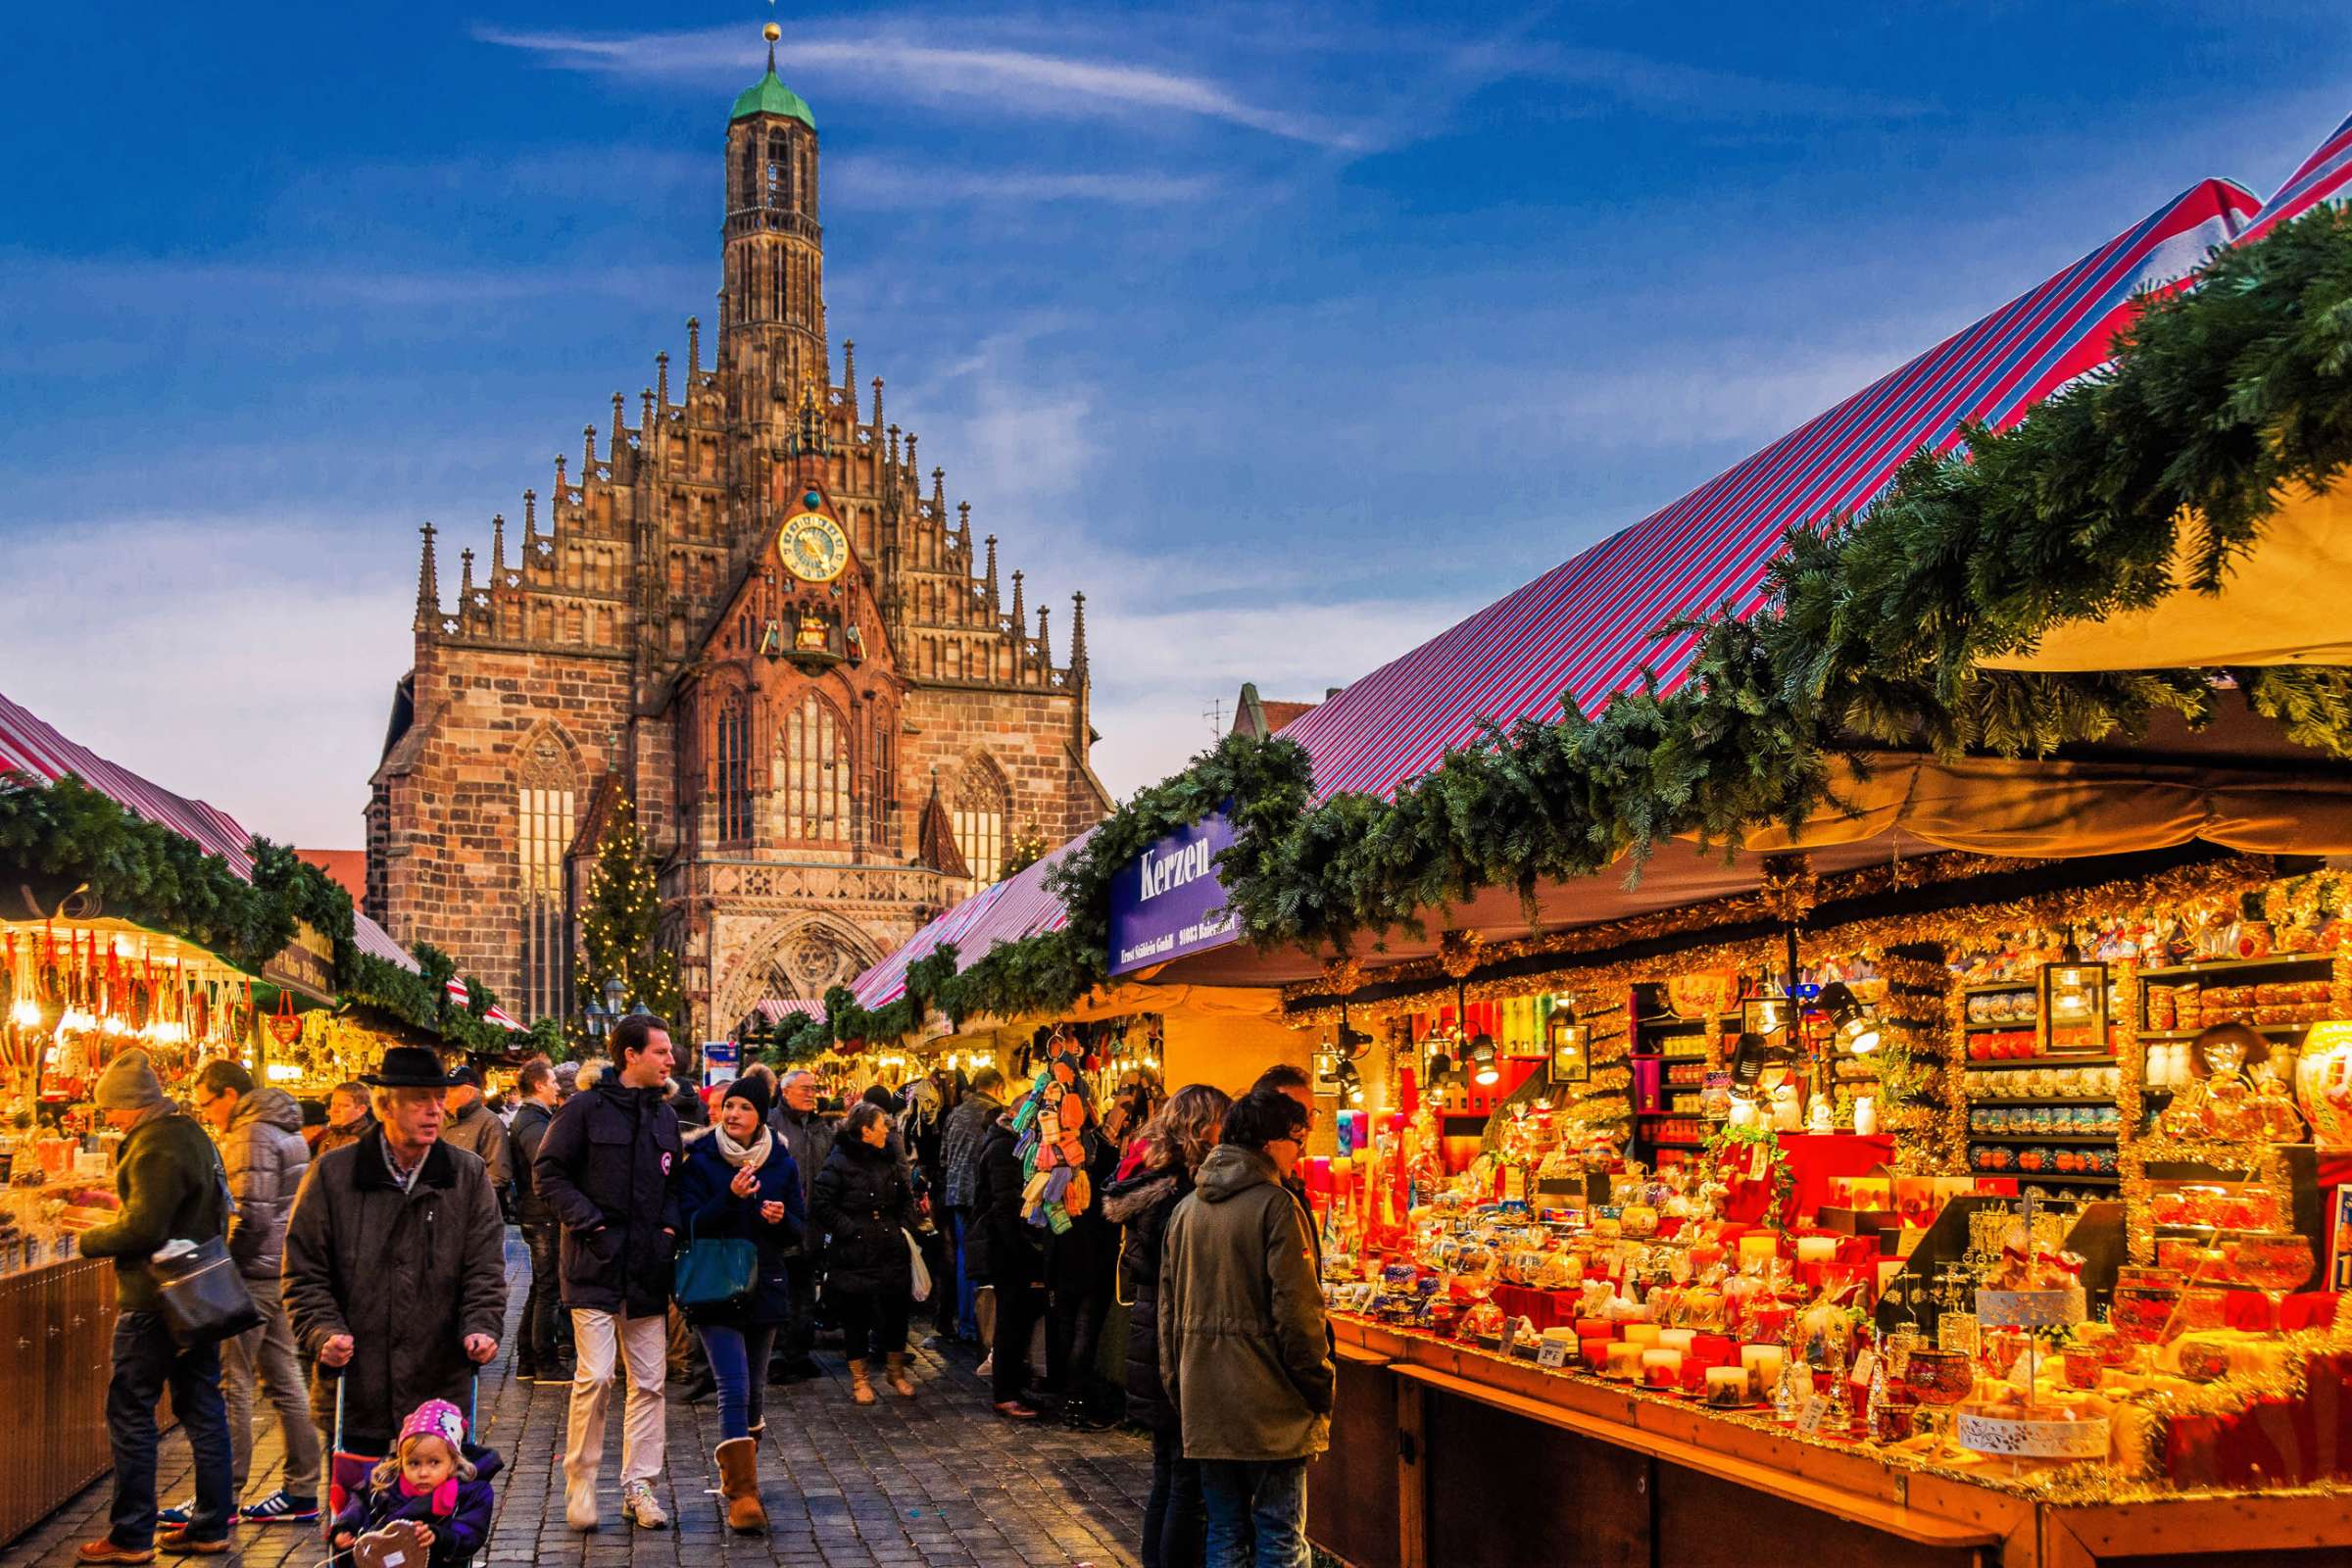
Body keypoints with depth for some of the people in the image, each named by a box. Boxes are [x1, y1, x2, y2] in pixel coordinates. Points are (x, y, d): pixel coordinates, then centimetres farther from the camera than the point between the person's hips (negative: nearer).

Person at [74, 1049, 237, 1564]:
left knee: (129, 1411, 0)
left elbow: (143, 1229, -23)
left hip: (155, 1299, -10)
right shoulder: (192, 1134, 13)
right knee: (202, 1408, 11)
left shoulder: (156, 1146, -18)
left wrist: (89, 1240, -7)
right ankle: (212, 1526, 16)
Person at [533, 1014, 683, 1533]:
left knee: (648, 1382, 6)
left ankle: (639, 1487, 14)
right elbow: (548, 1172, -6)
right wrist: (588, 1220, -14)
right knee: (594, 1377, -10)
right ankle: (580, 1484, 6)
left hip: (648, 1268, 6)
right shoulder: (587, 1109, -6)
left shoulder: (664, 1115, 13)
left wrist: (670, 1222, 4)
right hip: (596, 1264, -6)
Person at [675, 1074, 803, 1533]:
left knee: (754, 1390, 13)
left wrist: (782, 1219, -14)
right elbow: (691, 1225, -11)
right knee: (734, 1390, -14)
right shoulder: (700, 1161, -4)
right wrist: (730, 1197, -26)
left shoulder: (782, 1164, 4)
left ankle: (738, 1480, 31)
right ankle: (742, 1494, -13)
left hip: (764, 1288, 4)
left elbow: (798, 1233, 8)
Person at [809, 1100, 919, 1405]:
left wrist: (905, 1227, 9)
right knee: (856, 1317, 5)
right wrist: (851, 1229, -14)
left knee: (896, 1311, 9)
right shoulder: (839, 1162, -11)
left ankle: (896, 1371, 27)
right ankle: (858, 1379, 19)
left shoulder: (890, 1160, 9)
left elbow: (906, 1198, 22)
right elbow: (821, 1205, -14)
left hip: (891, 1251, 5)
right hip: (853, 1253, -5)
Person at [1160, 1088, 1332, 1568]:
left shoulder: (1186, 1208, 9)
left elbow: (1168, 1307, 13)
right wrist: (1320, 1391, -5)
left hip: (1203, 1403, 6)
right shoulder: (1275, 1205, -12)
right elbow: (1297, 1311, -15)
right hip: (1268, 1403, -6)